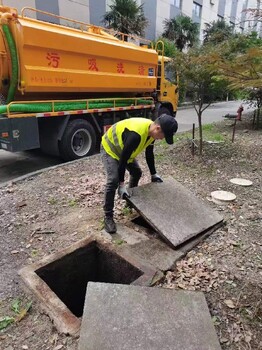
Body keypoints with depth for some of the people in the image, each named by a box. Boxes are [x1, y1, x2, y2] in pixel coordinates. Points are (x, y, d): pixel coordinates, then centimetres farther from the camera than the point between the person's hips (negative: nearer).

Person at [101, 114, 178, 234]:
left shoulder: (151, 131, -11)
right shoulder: (136, 134, -40)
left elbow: (149, 154, 4)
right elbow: (123, 159, -35)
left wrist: (154, 174, 9)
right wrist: (121, 184, -30)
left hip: (124, 150, 9)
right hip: (109, 148, -9)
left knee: (137, 172, 13)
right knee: (113, 180, -21)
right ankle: (108, 217, -7)